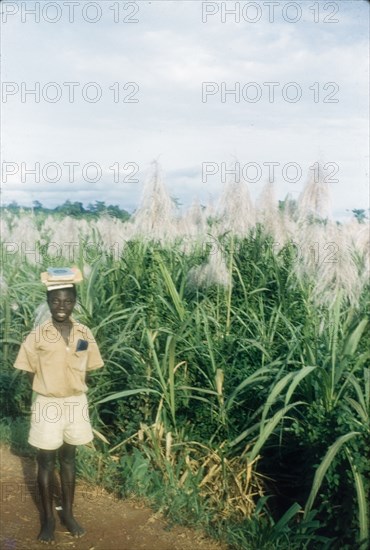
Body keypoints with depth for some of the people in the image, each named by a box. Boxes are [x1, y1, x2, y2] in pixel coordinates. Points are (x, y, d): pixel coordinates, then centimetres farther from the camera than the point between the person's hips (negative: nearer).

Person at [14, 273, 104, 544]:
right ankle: (48, 517, 24)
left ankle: (68, 513, 30)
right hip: (47, 403, -2)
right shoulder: (38, 335, -12)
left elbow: (88, 369, 6)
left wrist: (75, 388, -4)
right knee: (46, 461, 9)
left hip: (76, 402, 2)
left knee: (69, 458, 16)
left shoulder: (85, 334, -4)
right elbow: (30, 372, -3)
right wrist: (48, 390, -5)